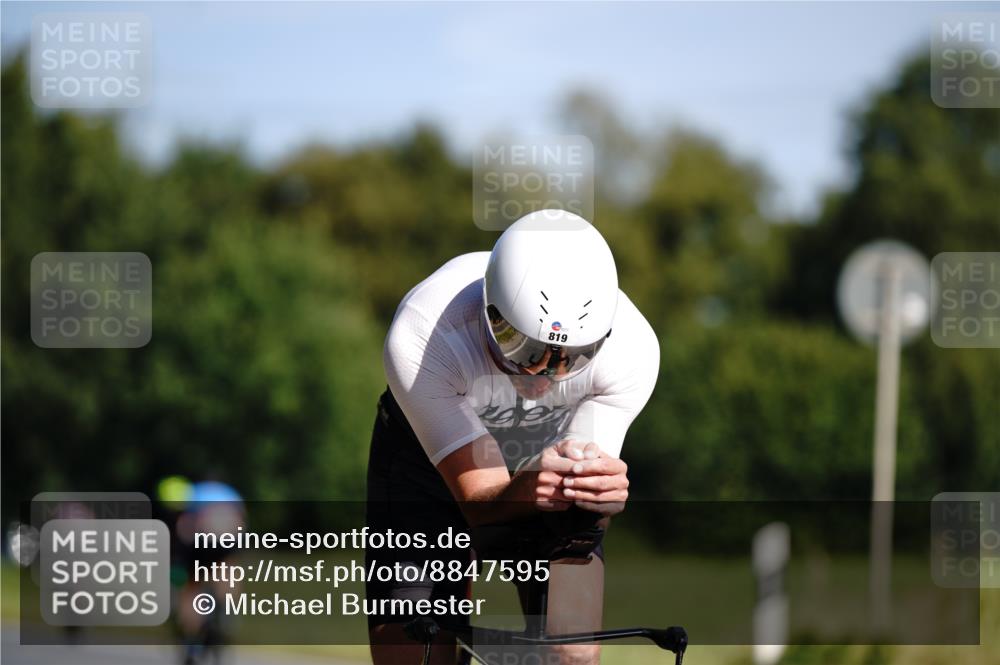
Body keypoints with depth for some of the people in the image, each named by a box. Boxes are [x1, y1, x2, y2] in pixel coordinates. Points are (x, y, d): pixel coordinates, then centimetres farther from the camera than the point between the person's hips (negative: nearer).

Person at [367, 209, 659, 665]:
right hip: (429, 456, -1)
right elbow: (478, 499, -36)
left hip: (550, 446, 1)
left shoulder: (630, 348, -33)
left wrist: (603, 491, -52)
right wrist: (527, 492, -59)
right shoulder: (421, 338, -38)